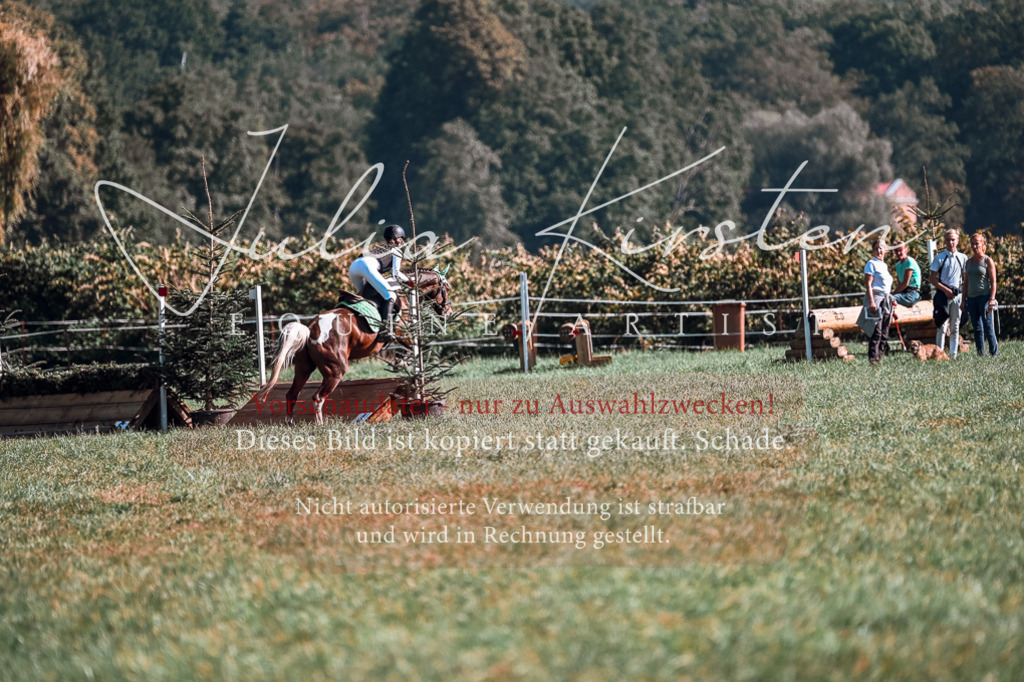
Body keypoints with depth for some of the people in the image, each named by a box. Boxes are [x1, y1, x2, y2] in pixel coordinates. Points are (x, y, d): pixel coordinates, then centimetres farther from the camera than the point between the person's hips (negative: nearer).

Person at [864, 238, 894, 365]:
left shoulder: (884, 265, 21)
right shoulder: (871, 264, -4)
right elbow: (868, 284, -11)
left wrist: (890, 302, 23)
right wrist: (872, 302, -20)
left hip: (886, 299, 8)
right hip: (876, 297, -8)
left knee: (884, 331, 6)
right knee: (877, 330, -14)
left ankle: (879, 356, 10)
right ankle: (873, 357, -14)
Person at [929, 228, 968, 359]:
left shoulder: (963, 258, 11)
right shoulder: (939, 258, 2)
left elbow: (965, 278, 16)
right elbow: (932, 278, -1)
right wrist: (946, 290, -9)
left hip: (957, 295, 3)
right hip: (942, 294, -3)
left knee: (955, 327, 4)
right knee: (942, 326, -7)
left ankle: (953, 354, 8)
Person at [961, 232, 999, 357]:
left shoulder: (987, 261, 0)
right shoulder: (969, 262, 16)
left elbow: (993, 282, -4)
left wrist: (992, 299, -14)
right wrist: (963, 300, 13)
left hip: (984, 296, -5)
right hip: (971, 298, 5)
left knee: (987, 326, -9)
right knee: (977, 328, 3)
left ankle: (994, 352, -3)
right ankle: (980, 354, 6)